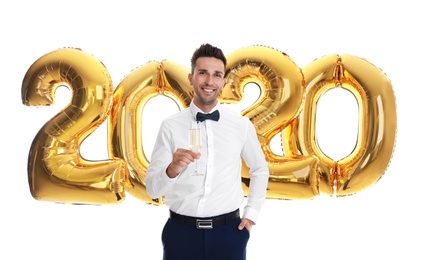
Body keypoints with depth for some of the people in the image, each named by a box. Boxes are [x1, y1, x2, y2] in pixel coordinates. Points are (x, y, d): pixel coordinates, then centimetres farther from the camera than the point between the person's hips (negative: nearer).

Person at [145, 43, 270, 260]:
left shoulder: (242, 125, -1)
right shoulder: (171, 126, -5)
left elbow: (260, 170, 15)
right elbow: (152, 188, -7)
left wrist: (252, 213, 7)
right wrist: (171, 170, -26)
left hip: (228, 231, 1)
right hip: (181, 232, -1)